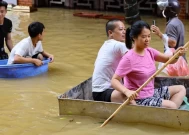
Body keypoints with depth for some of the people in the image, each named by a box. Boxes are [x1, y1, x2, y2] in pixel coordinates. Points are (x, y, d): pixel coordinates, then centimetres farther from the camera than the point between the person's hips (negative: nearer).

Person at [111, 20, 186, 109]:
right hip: (139, 99, -9)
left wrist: (177, 54, -22)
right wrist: (127, 92, -40)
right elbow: (114, 80, -22)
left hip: (151, 93, 9)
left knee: (181, 89, 13)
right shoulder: (128, 58, -20)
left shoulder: (150, 51, 2)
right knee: (171, 106, -22)